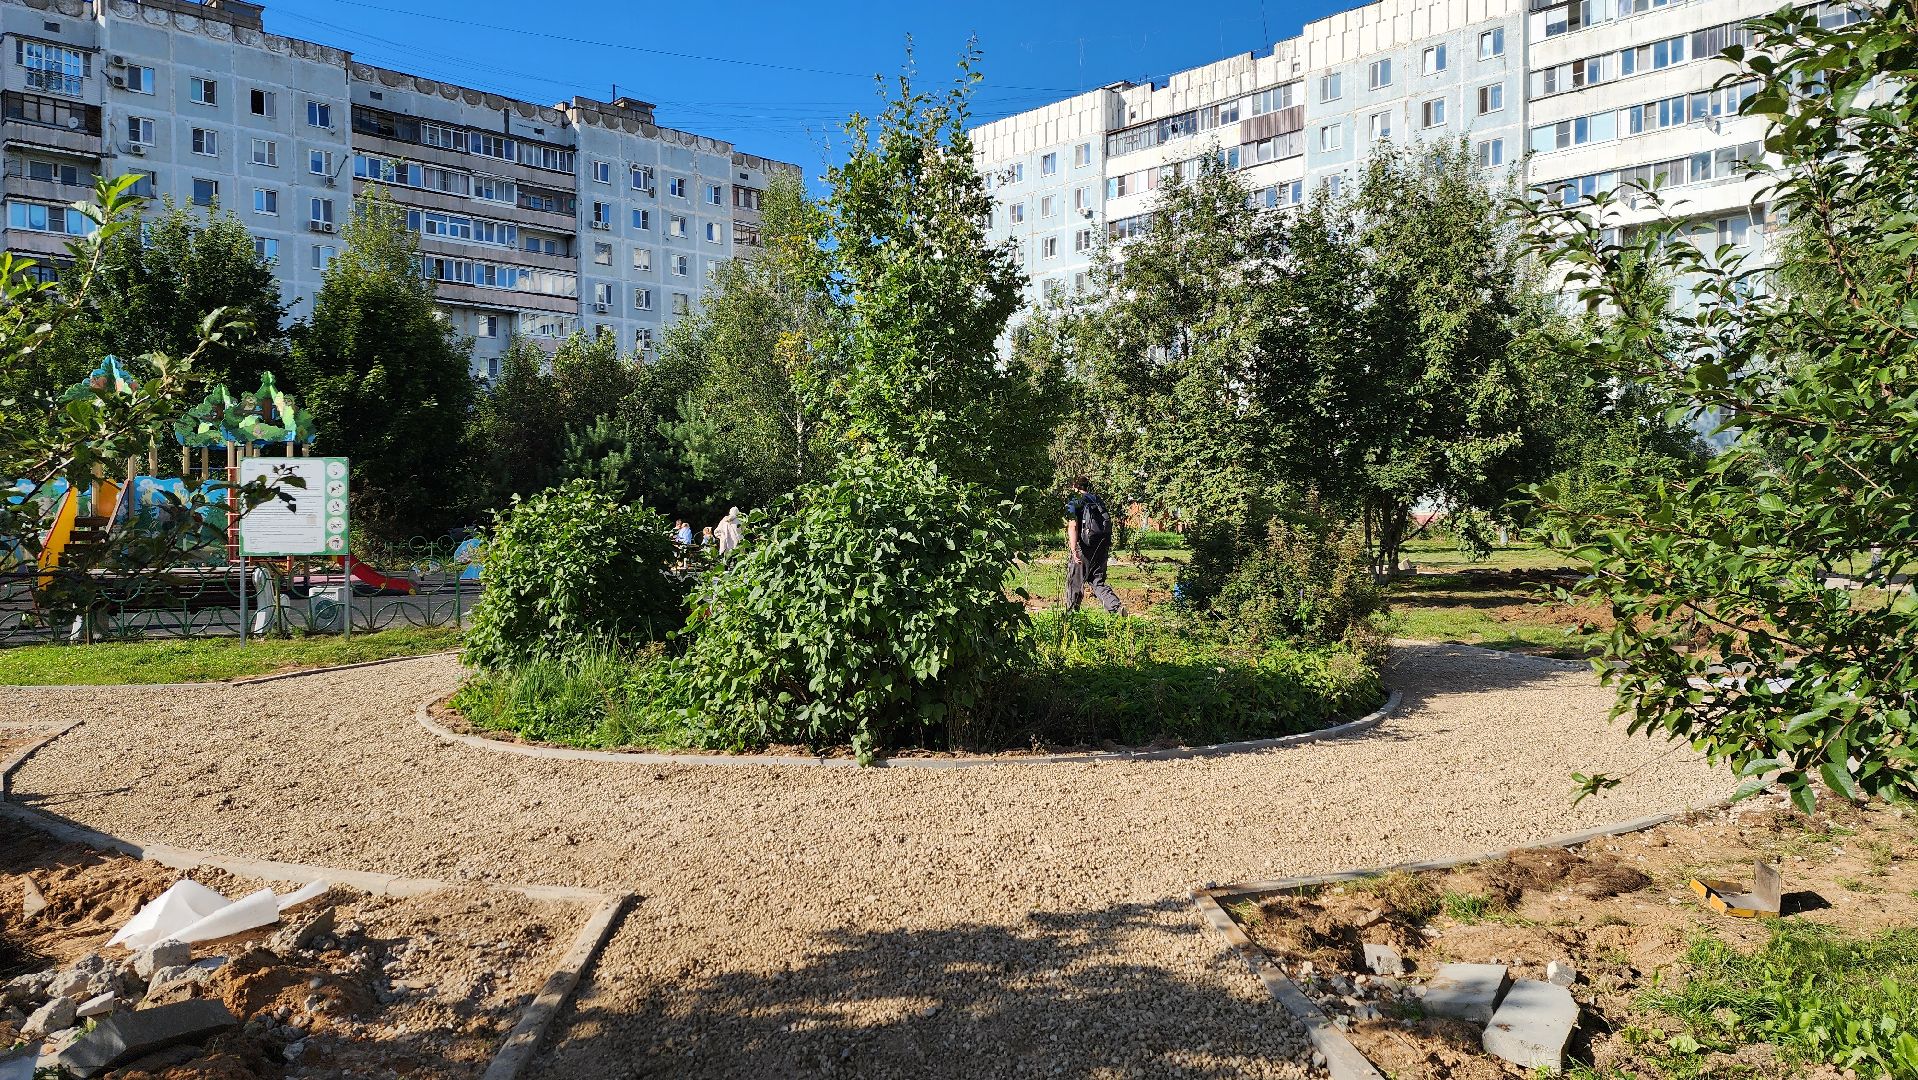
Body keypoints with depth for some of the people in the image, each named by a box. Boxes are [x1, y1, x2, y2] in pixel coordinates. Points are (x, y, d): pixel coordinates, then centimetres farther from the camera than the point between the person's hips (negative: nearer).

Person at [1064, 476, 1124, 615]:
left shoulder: (1073, 502, -1)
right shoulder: (1099, 500, 16)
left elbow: (1073, 526, -14)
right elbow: (1108, 523, 16)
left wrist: (1073, 550, -22)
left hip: (1085, 546, -5)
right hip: (1103, 546, 5)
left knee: (1074, 580, 11)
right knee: (1097, 581, 11)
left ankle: (1071, 612, 20)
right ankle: (1116, 606, -9)